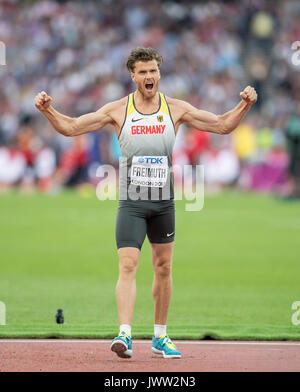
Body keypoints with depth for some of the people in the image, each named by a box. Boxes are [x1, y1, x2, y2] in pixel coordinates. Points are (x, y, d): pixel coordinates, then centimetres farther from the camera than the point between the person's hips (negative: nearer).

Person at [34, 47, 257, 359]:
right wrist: (48, 111, -17)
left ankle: (160, 337, 22)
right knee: (128, 266, -16)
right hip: (131, 202, -3)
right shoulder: (117, 110, -2)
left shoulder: (176, 109, 3)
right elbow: (69, 127, 0)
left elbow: (222, 125, 7)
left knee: (163, 268, 10)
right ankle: (124, 334, -25)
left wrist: (244, 105, -8)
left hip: (164, 202, 3)